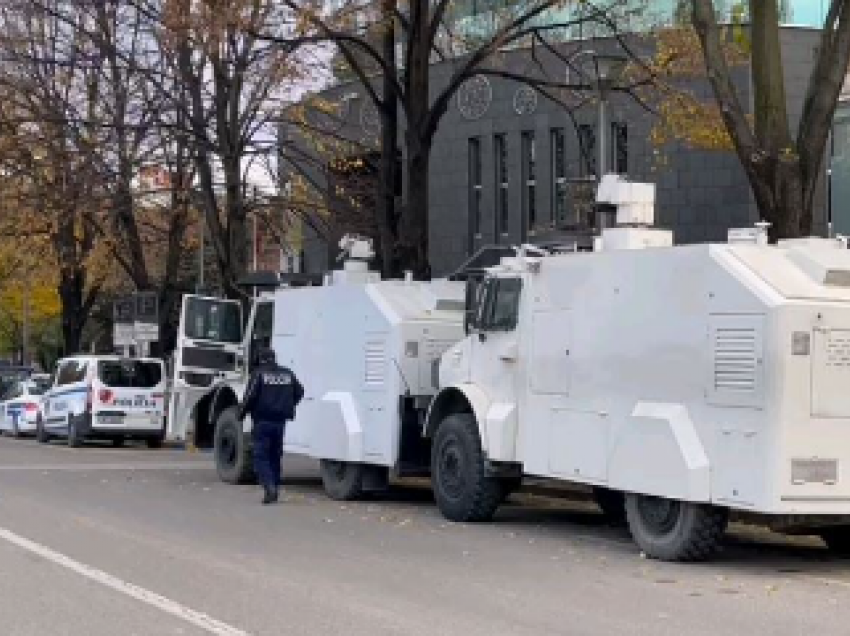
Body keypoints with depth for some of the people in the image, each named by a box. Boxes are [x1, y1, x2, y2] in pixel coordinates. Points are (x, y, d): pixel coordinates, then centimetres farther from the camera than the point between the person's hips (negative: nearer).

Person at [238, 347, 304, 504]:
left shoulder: (259, 374, -8)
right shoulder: (287, 374, 8)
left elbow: (250, 396, -14)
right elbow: (299, 392, 13)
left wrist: (241, 414, -1)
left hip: (263, 421, -5)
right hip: (280, 421, 5)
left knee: (260, 456, -2)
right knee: (275, 456, 15)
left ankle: (269, 487, -19)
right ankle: (273, 488, 17)